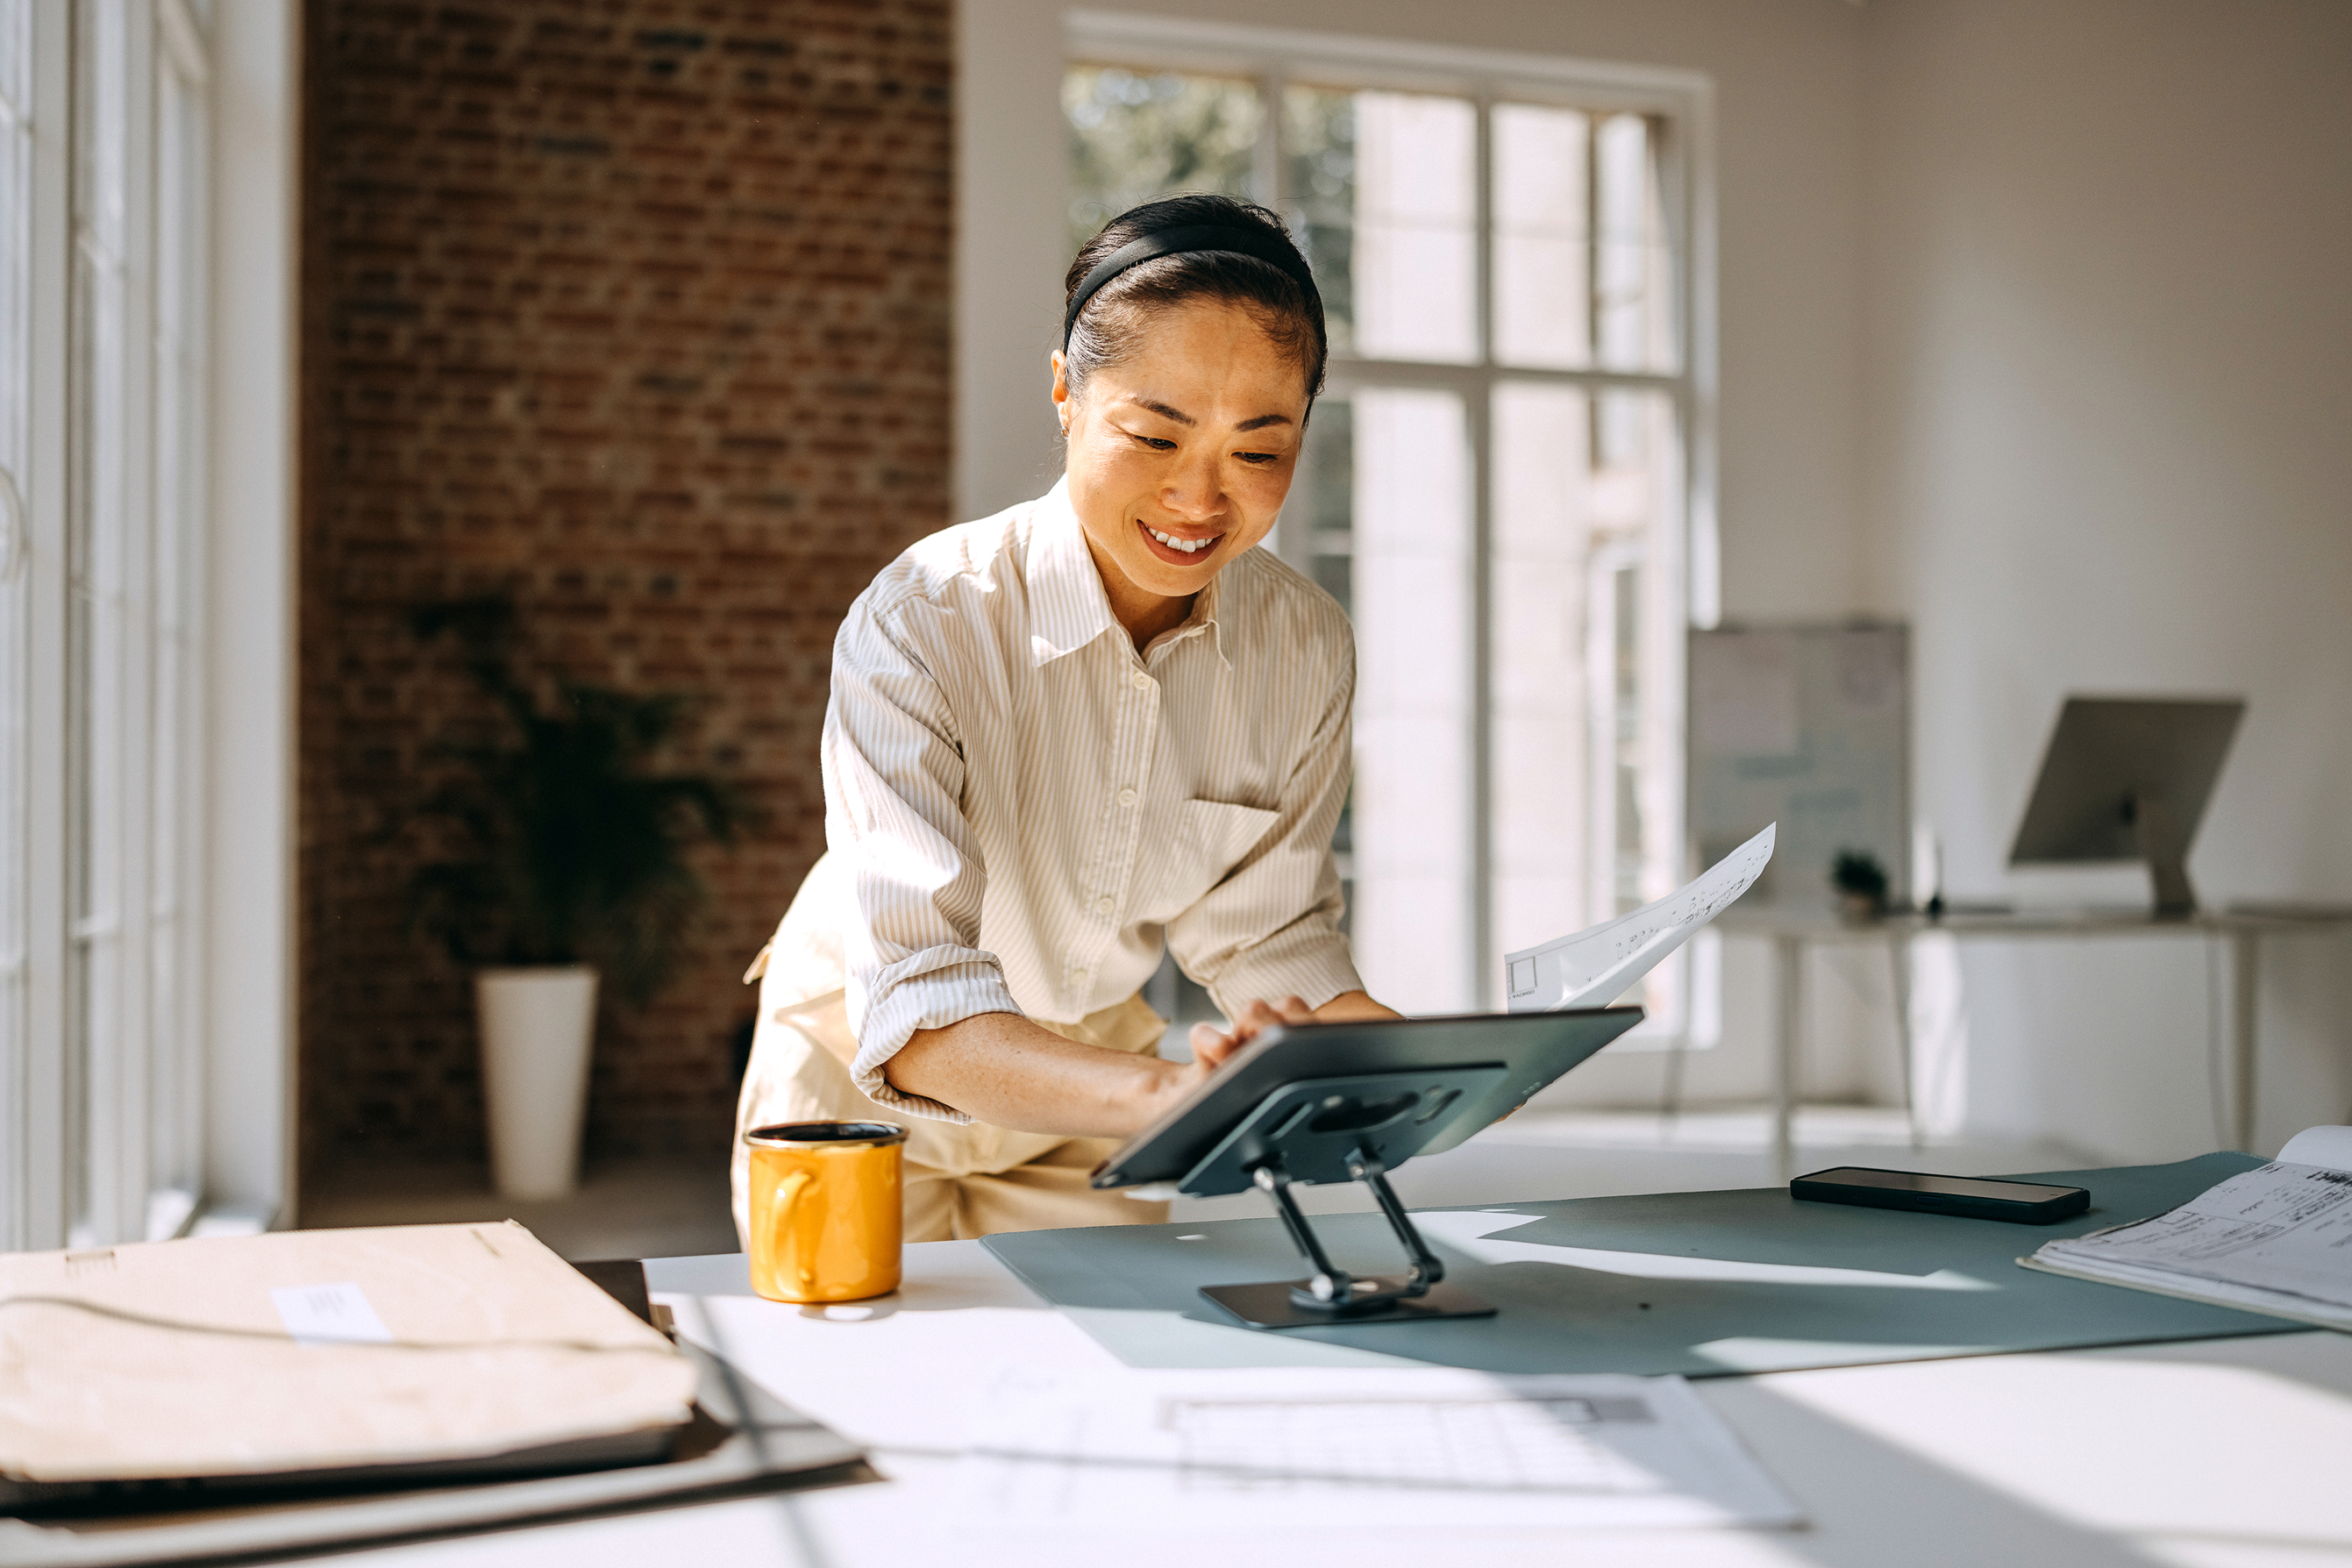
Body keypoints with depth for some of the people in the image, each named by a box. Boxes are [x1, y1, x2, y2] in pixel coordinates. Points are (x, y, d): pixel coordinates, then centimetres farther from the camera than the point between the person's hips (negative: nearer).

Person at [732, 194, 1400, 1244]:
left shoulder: (1307, 649, -16)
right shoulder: (921, 624, -31)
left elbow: (1265, 930, -5)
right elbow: (915, 1008, -39)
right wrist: (1166, 1093, -56)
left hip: (1086, 1083, 4)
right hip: (869, 1081, -3)